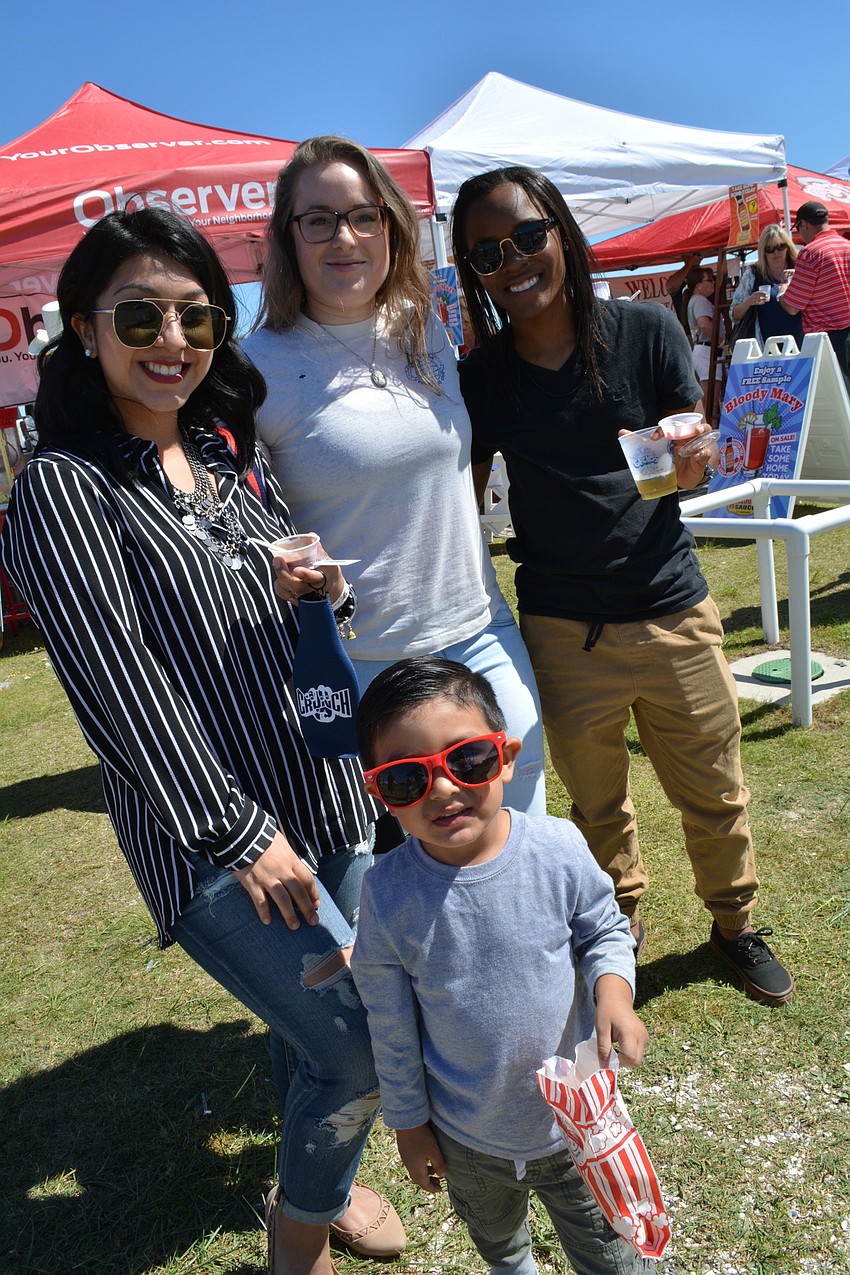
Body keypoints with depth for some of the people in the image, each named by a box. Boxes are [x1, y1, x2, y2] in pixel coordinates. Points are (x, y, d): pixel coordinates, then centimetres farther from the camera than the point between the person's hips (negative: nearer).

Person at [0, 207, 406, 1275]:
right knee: (356, 1045, -4)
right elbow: (115, 686, -15)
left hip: (325, 798, 7)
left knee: (316, 1024, 18)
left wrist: (305, 594, -5)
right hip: (210, 838, -6)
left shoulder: (230, 453, 10)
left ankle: (322, 1182, 47)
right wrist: (240, 834, -15)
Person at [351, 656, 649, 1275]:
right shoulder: (388, 893, -23)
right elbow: (391, 1026, -10)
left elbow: (603, 930, -4)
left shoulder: (559, 849, -23)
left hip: (574, 1114, -1)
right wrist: (408, 1121, 0)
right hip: (467, 1137, 2)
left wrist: (613, 991, -23)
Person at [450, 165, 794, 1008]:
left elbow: (695, 450, 3)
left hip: (672, 612, 0)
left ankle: (735, 924, 40)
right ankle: (617, 932, 41)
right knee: (596, 804, 16)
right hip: (562, 632, 0)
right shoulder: (478, 379, -4)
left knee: (714, 794, 13)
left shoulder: (645, 331, -5)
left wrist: (690, 458, -21)